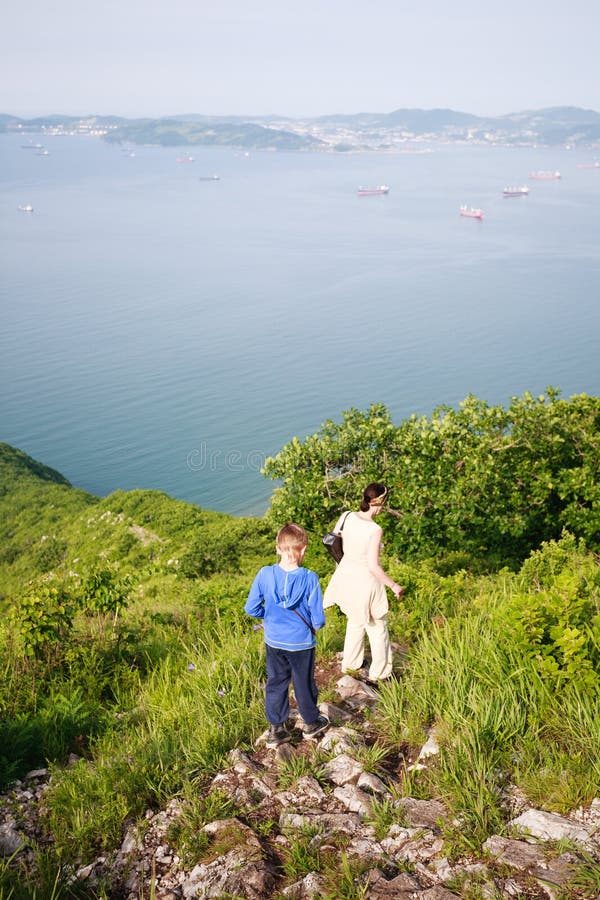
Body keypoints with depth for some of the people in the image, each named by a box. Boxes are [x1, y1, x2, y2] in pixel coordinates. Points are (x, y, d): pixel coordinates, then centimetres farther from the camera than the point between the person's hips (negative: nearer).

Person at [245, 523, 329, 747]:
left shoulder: (265, 575, -14)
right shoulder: (309, 579, -22)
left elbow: (251, 608, -5)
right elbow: (318, 619, -17)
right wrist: (316, 625, 6)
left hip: (274, 642, 2)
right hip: (301, 643, -2)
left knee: (275, 683, 17)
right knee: (304, 684, 18)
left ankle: (276, 729, 25)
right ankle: (311, 723, 38)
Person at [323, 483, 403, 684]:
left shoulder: (346, 517, -10)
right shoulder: (374, 530, -26)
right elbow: (373, 566, -25)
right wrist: (393, 586, -12)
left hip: (346, 575, 6)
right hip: (365, 581, -6)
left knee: (355, 622, 28)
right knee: (377, 628, 15)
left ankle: (349, 664, 42)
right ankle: (379, 673, 28)